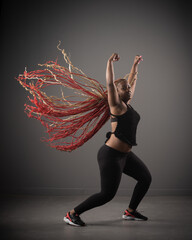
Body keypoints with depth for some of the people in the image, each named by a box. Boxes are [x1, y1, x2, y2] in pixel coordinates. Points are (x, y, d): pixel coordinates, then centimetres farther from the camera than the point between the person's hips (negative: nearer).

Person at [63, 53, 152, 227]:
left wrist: (135, 65, 27)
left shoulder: (127, 103, 10)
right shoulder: (117, 105, -12)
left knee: (146, 178, 15)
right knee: (107, 194, -9)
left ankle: (130, 212, 27)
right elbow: (110, 83, -22)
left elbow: (132, 82, 22)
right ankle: (72, 214, 2)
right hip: (111, 155, -10)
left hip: (125, 154, 10)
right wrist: (110, 62, -22)